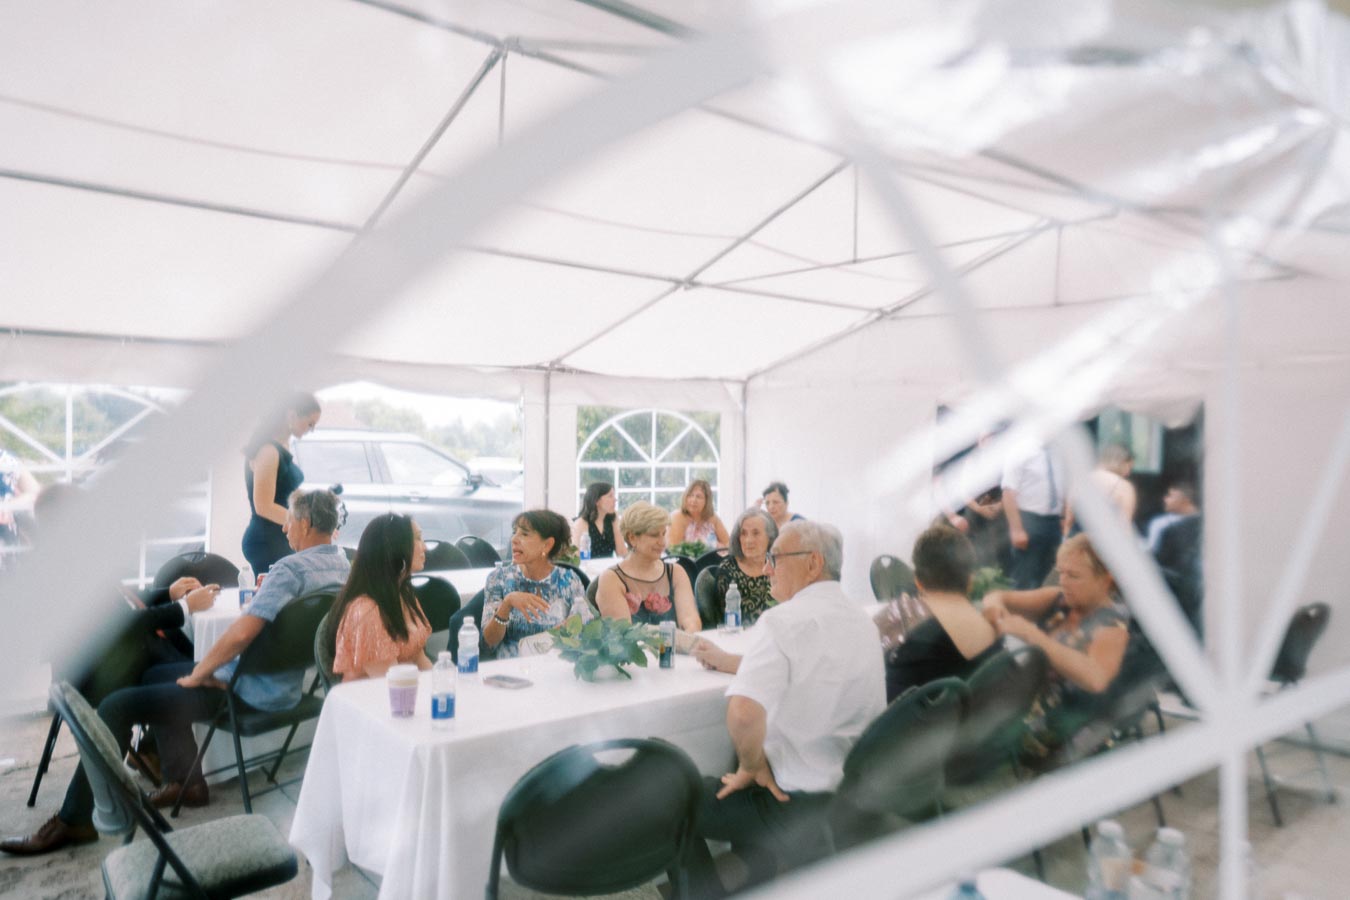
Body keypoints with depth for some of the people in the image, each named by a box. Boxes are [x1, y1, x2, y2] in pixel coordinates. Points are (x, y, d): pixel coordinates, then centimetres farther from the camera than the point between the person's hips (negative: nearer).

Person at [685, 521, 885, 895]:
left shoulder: (784, 620, -21)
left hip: (799, 813, -7)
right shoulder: (862, 622, 3)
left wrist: (752, 767, -15)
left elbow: (743, 714, -34)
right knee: (748, 795, 33)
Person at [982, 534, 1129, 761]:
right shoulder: (1059, 600, 5)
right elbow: (1000, 598, 3)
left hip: (1052, 731, -6)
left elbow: (1095, 678, -34)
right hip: (1018, 702, 7)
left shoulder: (1112, 624, -14)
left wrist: (1032, 634, -36)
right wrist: (995, 602, -22)